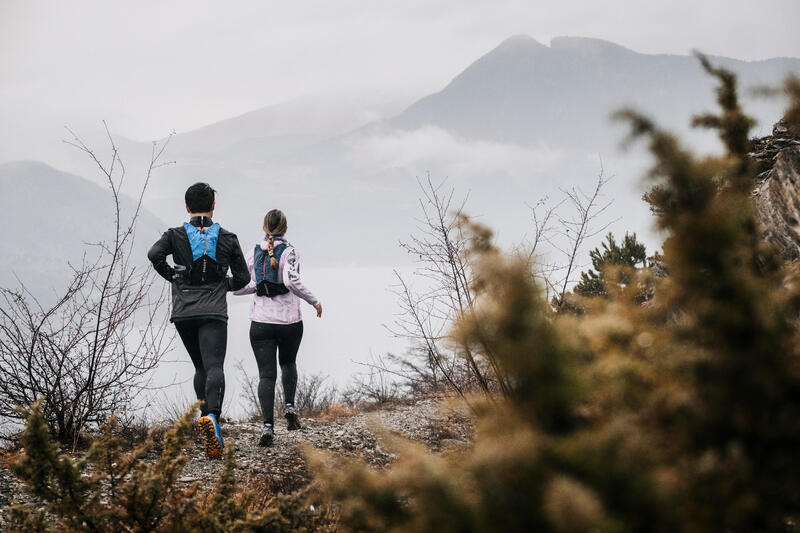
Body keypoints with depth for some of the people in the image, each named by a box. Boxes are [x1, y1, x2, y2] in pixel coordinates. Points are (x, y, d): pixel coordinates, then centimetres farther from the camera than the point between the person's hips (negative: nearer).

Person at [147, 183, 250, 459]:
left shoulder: (176, 235, 7)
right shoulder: (228, 238, 9)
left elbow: (154, 254, -13)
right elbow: (243, 278, 10)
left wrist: (173, 276, 3)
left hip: (183, 313, 2)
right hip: (214, 312, -2)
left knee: (201, 367, 20)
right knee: (214, 367, -15)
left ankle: (206, 414, 10)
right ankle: (211, 416, -39)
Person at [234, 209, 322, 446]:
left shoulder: (253, 254, 4)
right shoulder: (288, 251, -8)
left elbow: (237, 287, 5)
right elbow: (292, 282, -23)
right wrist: (314, 301, -10)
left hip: (261, 322, 1)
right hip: (289, 320, -1)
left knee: (266, 374, 0)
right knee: (288, 363, 26)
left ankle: (268, 425, -15)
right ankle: (289, 406, 8)